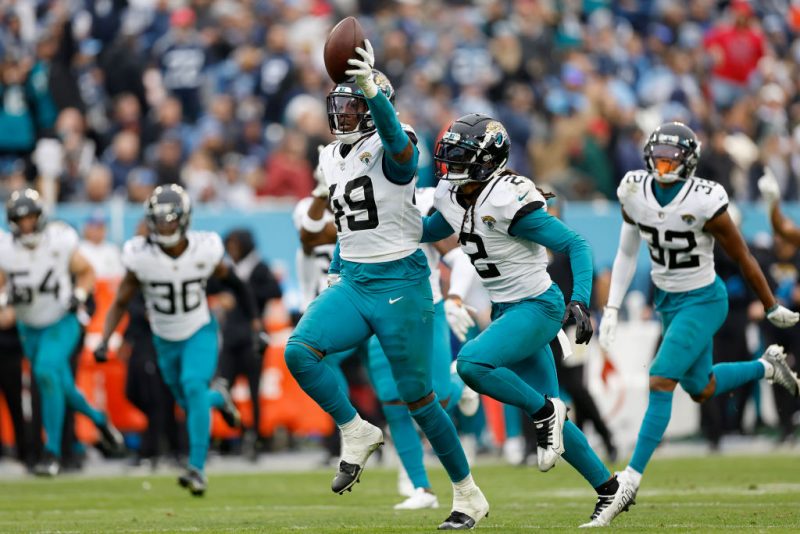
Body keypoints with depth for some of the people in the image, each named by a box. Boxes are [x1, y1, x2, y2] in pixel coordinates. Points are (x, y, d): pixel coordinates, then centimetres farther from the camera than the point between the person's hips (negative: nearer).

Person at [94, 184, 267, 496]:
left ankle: (197, 469, -24)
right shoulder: (140, 256, -18)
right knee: (190, 405, 11)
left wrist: (254, 322, 2)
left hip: (200, 333, -2)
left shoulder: (205, 250, -18)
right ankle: (218, 398, 49)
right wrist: (104, 340, -20)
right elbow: (120, 303, -8)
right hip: (165, 341, 2)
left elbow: (233, 283, 1)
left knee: (194, 386, -26)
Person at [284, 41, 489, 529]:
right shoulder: (332, 159, 11)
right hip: (353, 283, 7)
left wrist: (372, 90, -54)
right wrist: (335, 274, 24)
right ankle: (357, 434, 1)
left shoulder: (392, 149, -12)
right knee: (299, 351, -18)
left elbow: (395, 137, -39)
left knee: (418, 397, -1)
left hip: (400, 283, -7)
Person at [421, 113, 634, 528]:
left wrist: (579, 301, -29)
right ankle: (610, 490, 19)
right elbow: (428, 231, 25)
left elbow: (574, 245, -19)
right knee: (546, 414, 8)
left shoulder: (510, 201, -22)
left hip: (537, 307, -8)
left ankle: (546, 412, -7)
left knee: (472, 363, -27)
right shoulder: (452, 198, 1)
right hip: (506, 310, 8)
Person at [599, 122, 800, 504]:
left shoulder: (704, 202, -25)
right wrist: (611, 310, 0)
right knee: (701, 390, 19)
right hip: (667, 300, 7)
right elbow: (627, 253, 4)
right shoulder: (634, 192, -10)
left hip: (702, 302, -7)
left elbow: (742, 259, -13)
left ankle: (633, 474, -10)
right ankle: (767, 367, 45)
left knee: (661, 381, -17)